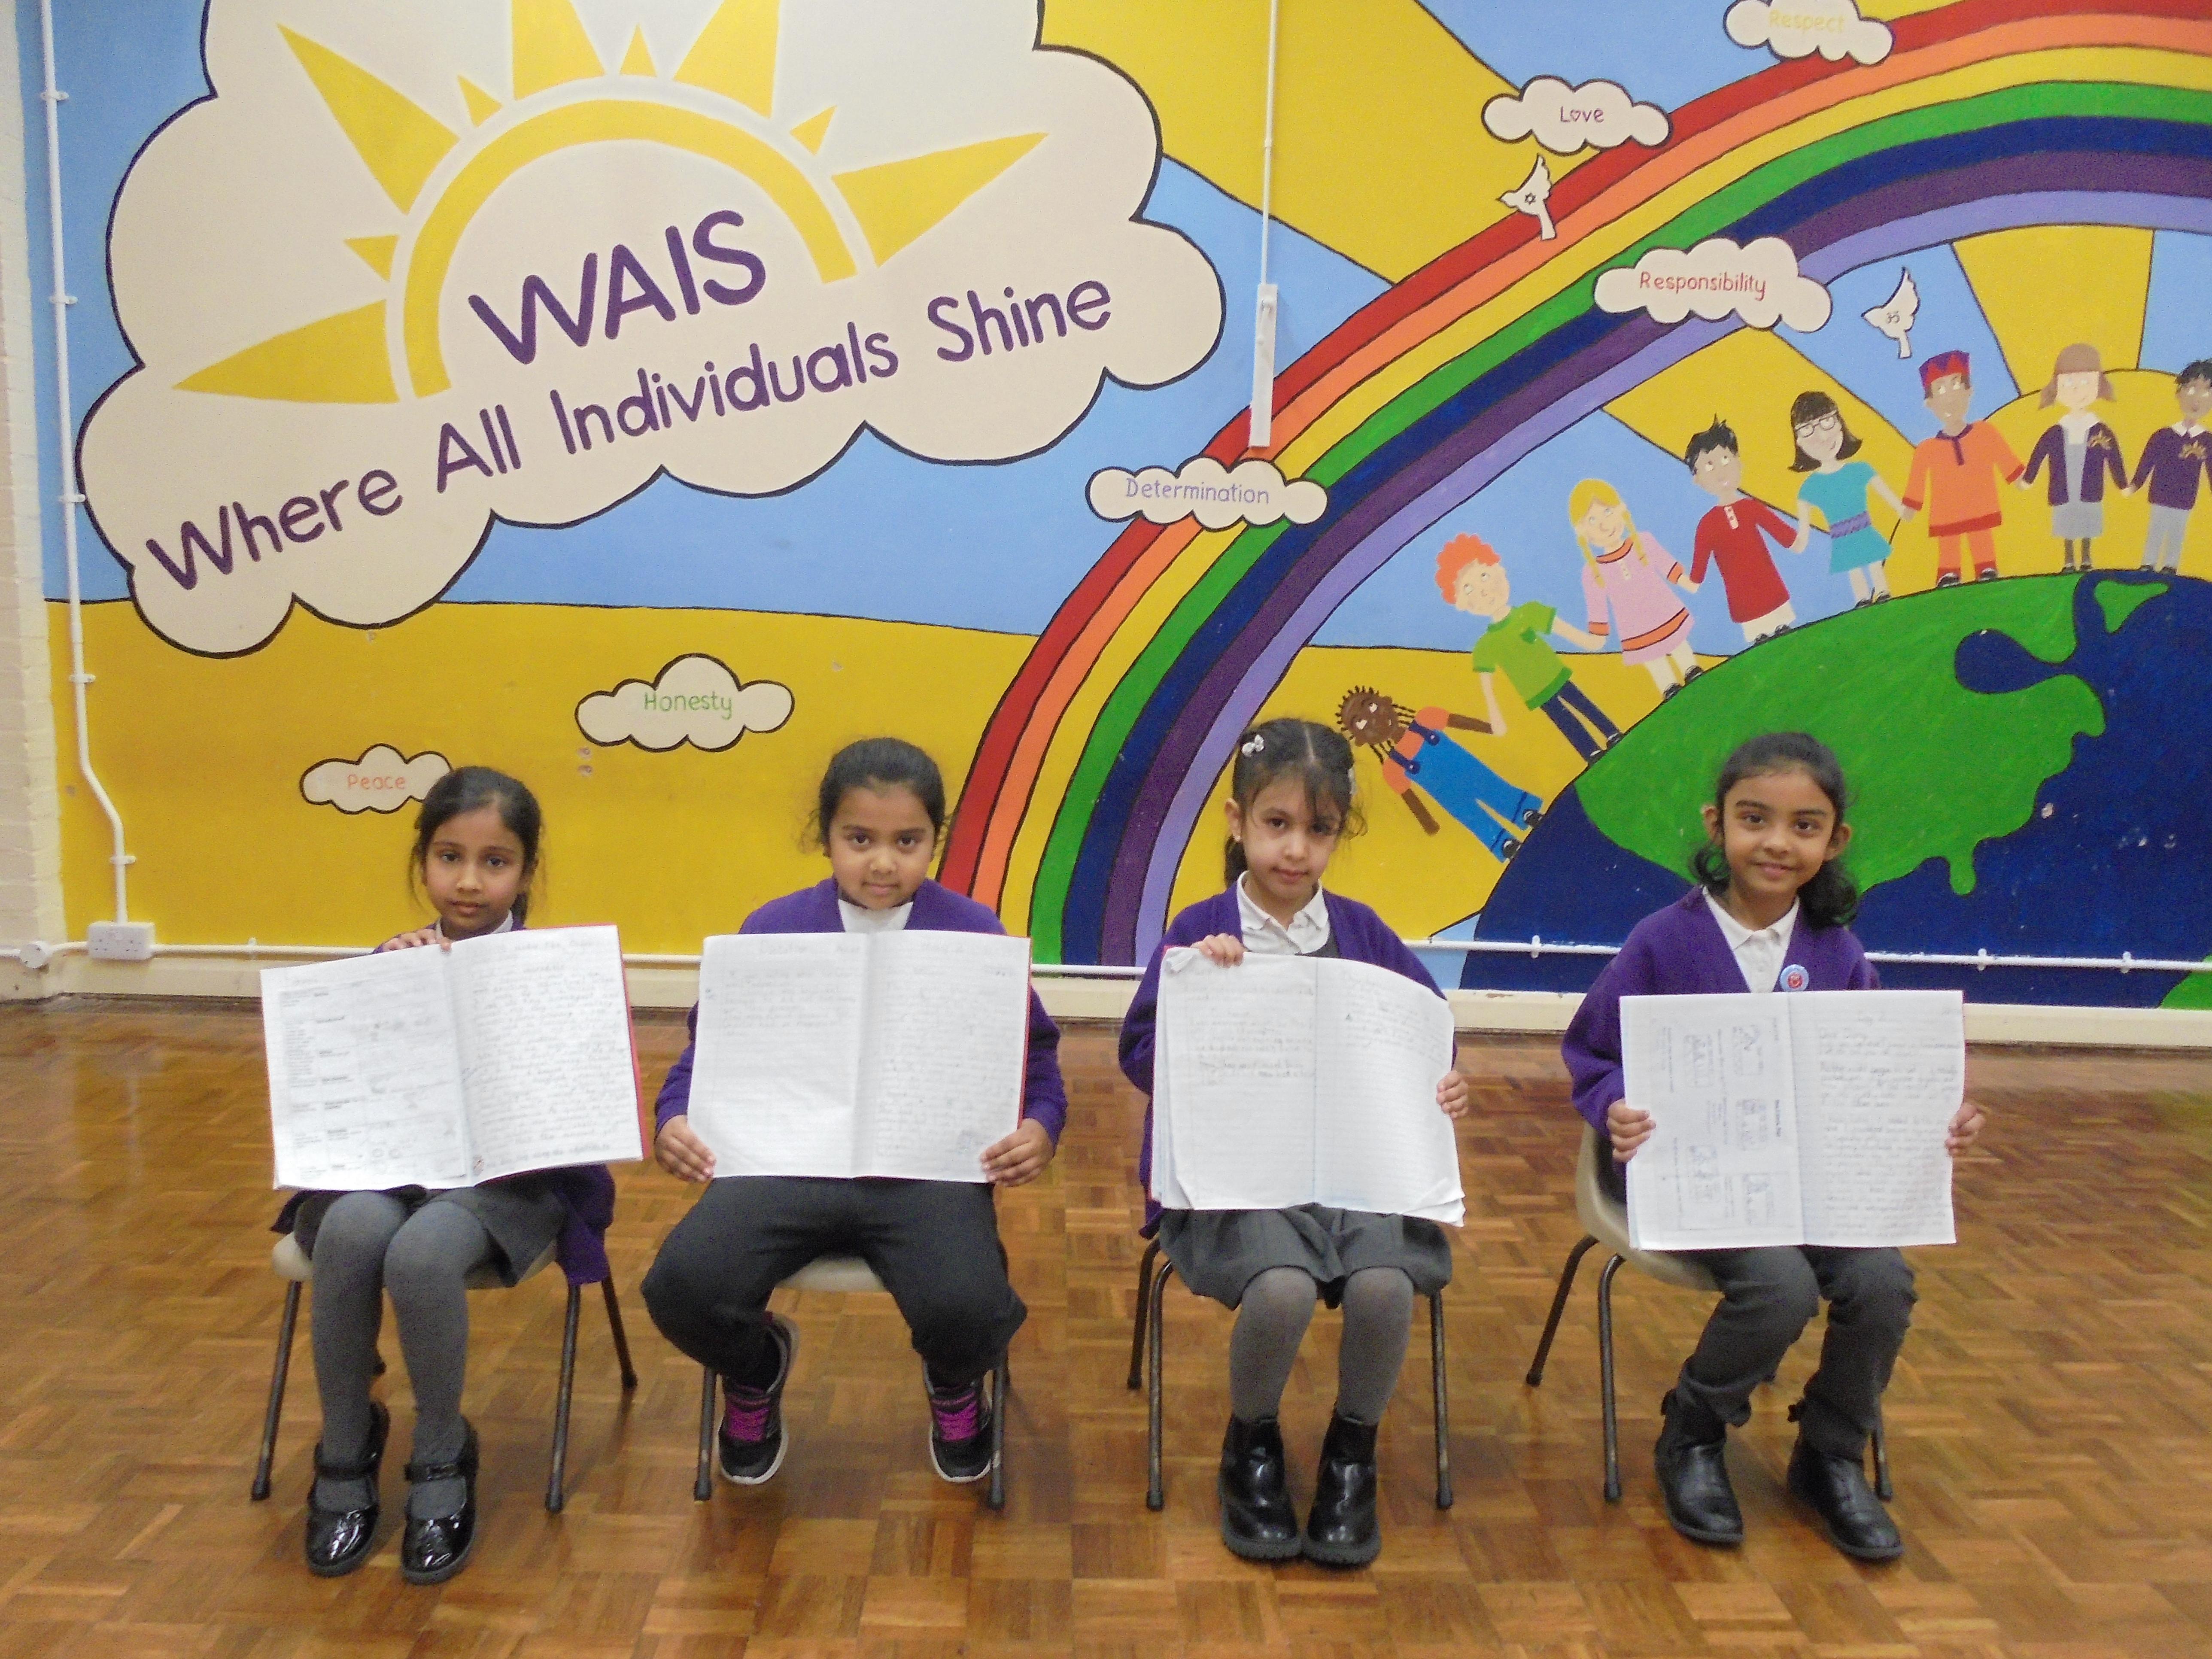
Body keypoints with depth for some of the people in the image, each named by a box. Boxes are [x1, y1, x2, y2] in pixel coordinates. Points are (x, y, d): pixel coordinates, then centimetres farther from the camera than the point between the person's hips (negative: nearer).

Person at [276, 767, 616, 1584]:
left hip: (505, 1178, -3)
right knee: (354, 1228, -33)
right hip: (387, 1166, 3)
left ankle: (442, 1460, -7)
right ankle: (344, 1453, -9)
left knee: (422, 1251, -35)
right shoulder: (390, 965, 6)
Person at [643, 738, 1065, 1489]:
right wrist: (676, 1118, -10)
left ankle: (954, 1387, 17)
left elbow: (1034, 1057, 7)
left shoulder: (975, 935, 4)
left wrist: (1039, 1126, -15)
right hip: (788, 1160, 2)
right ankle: (756, 1370, 19)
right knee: (681, 1286, -23)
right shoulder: (772, 931, 7)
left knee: (965, 1307, -29)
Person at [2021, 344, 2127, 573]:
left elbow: (2115, 461, 3)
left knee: (2087, 531, 7)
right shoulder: (2054, 434, -3)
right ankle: (2069, 562, 18)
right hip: (2063, 499, 1)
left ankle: (2086, 561, 19)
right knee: (2067, 532, 8)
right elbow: (2038, 455, 8)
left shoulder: (2103, 433, -3)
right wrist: (2027, 479, 13)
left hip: (2090, 499, -1)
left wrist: (2123, 485, 7)